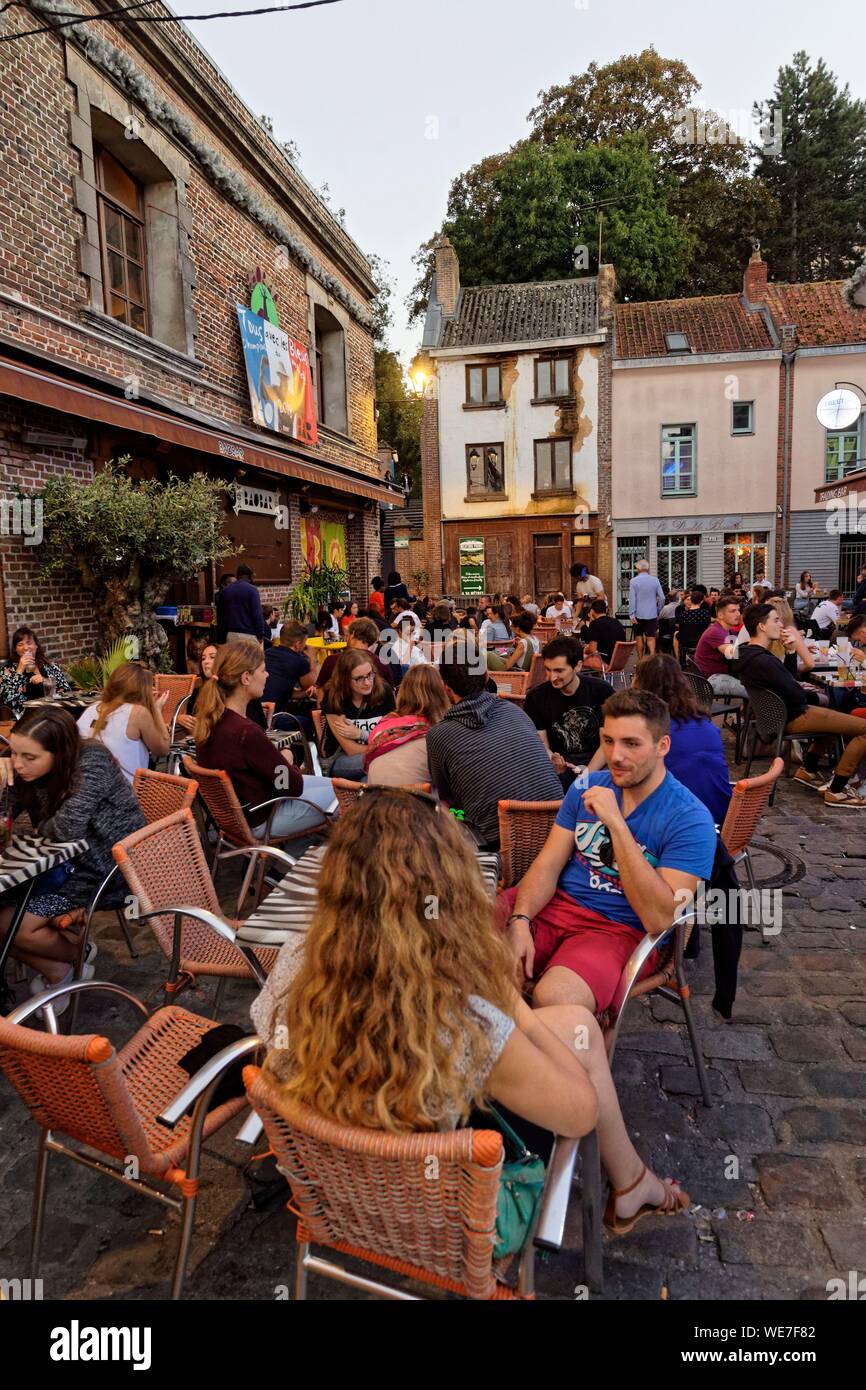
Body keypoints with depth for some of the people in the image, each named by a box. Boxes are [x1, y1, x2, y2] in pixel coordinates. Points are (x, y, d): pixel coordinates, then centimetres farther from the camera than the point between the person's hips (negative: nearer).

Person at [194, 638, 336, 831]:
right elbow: (294, 785, -19)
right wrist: (286, 760, -1)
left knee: (329, 783, 21)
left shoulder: (211, 718, -7)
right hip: (259, 820, -9)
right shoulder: (247, 732, -33)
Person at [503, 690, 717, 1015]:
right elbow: (548, 865, 4)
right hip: (555, 904, 5)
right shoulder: (587, 788, 6)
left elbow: (660, 919, -21)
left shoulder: (690, 819, -12)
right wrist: (520, 921, -16)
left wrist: (616, 822, -25)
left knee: (555, 997, -35)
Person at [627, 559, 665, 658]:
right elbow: (662, 598, 3)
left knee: (639, 637, 10)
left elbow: (632, 599, -9)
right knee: (651, 637, 2)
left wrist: (632, 615, -9)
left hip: (638, 614, -1)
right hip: (652, 614, 1)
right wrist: (658, 611, 13)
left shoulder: (634, 581, -5)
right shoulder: (655, 580, 2)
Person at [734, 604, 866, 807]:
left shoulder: (748, 653, 4)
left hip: (779, 712, 11)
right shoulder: (763, 661, -28)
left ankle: (808, 770, 29)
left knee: (836, 715, 33)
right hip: (791, 719, -11)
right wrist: (815, 696, -2)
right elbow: (797, 697, -23)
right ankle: (836, 791, -6)